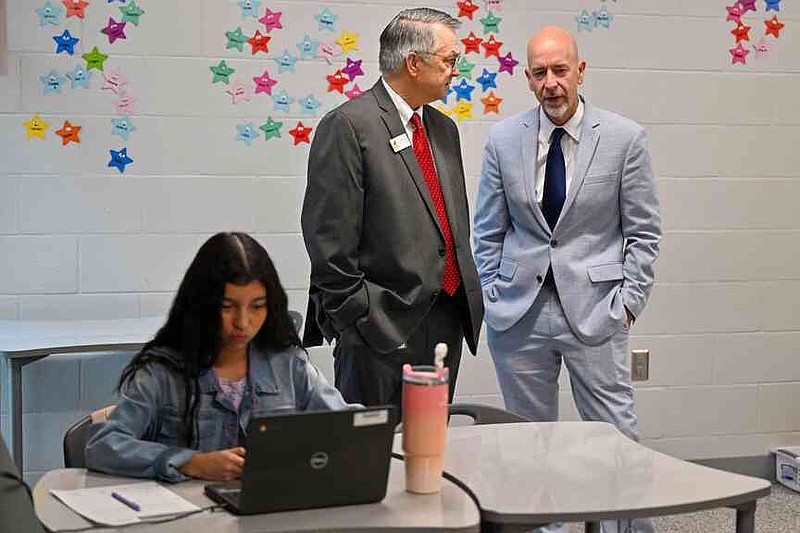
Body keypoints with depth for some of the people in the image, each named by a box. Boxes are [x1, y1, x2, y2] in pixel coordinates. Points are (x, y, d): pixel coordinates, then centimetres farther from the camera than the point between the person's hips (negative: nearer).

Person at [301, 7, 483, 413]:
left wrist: (468, 300, 15)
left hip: (447, 320, 8)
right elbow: (328, 238, -14)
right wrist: (357, 319, -14)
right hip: (384, 326, -8)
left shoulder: (443, 129, 16)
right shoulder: (347, 126, -10)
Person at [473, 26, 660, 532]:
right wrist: (492, 295, 3)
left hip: (594, 309, -2)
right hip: (520, 311, 2)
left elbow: (643, 231, 1)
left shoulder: (625, 138, -3)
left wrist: (629, 299, -5)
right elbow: (489, 232, 9)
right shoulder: (503, 139, 3)